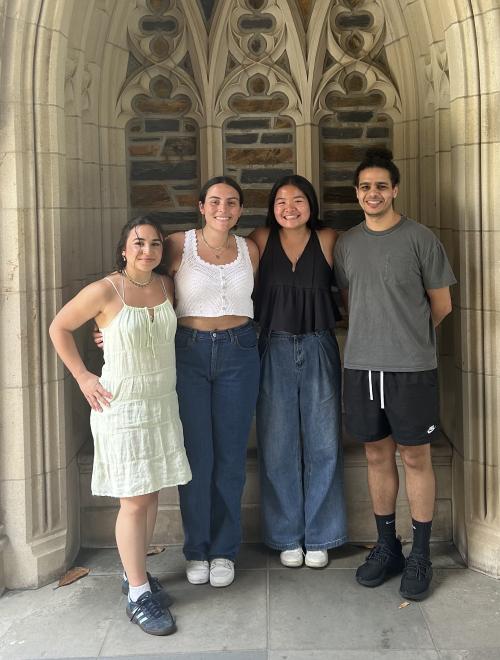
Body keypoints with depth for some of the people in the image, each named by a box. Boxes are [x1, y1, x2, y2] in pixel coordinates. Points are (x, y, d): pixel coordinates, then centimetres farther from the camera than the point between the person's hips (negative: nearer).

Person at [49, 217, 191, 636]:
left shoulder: (167, 286, 3)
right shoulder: (104, 292, -13)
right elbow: (59, 328, -3)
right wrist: (83, 377, -7)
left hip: (163, 403, 6)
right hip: (122, 407, -6)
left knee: (152, 493, 12)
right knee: (134, 500, -3)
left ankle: (136, 572, 30)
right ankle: (138, 595, 8)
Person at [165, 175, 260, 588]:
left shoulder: (249, 250, 6)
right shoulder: (178, 245, -3)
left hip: (238, 355, 2)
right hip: (189, 352, -2)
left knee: (231, 455, 6)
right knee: (196, 455, 2)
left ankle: (224, 551, 20)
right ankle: (196, 550, 19)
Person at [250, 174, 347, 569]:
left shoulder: (328, 241, -1)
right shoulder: (262, 240, -1)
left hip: (319, 351, 0)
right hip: (274, 351, 0)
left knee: (322, 444, 6)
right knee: (278, 447, 5)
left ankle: (319, 537, 20)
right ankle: (287, 537, 20)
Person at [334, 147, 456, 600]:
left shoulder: (420, 238, -3)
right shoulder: (346, 243, 9)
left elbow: (441, 304, 2)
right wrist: (377, 336, 13)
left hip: (412, 368, -4)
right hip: (361, 365, 4)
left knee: (415, 458, 3)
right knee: (377, 456, 12)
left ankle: (420, 557, 15)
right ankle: (387, 547, 25)